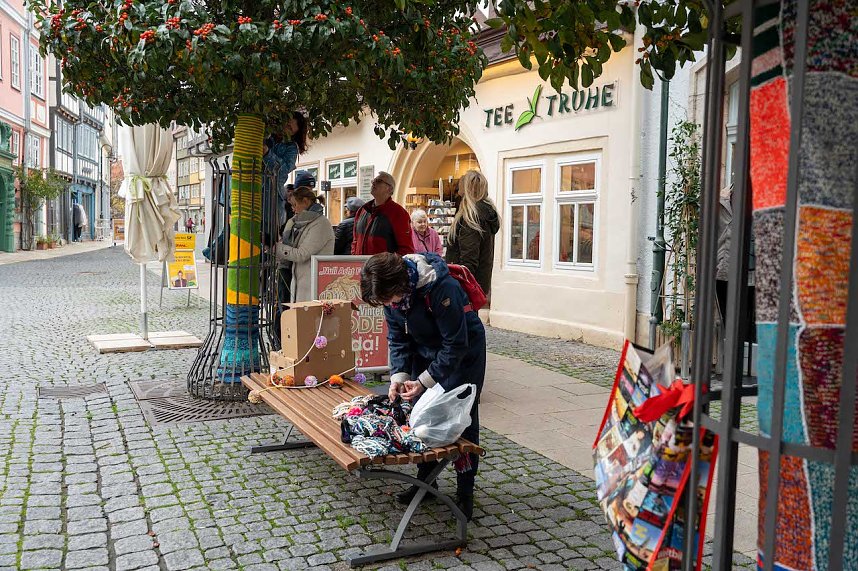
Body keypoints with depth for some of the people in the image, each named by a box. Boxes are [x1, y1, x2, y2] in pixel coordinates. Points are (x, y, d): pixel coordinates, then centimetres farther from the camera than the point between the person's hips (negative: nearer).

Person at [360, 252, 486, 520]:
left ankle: (465, 492, 9)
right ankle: (426, 480, 24)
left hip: (463, 353, -6)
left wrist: (424, 381, -28)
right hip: (425, 351, 7)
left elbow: (456, 344, -29)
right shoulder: (391, 292, -14)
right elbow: (397, 339, -2)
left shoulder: (441, 288, -36)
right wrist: (399, 376, -15)